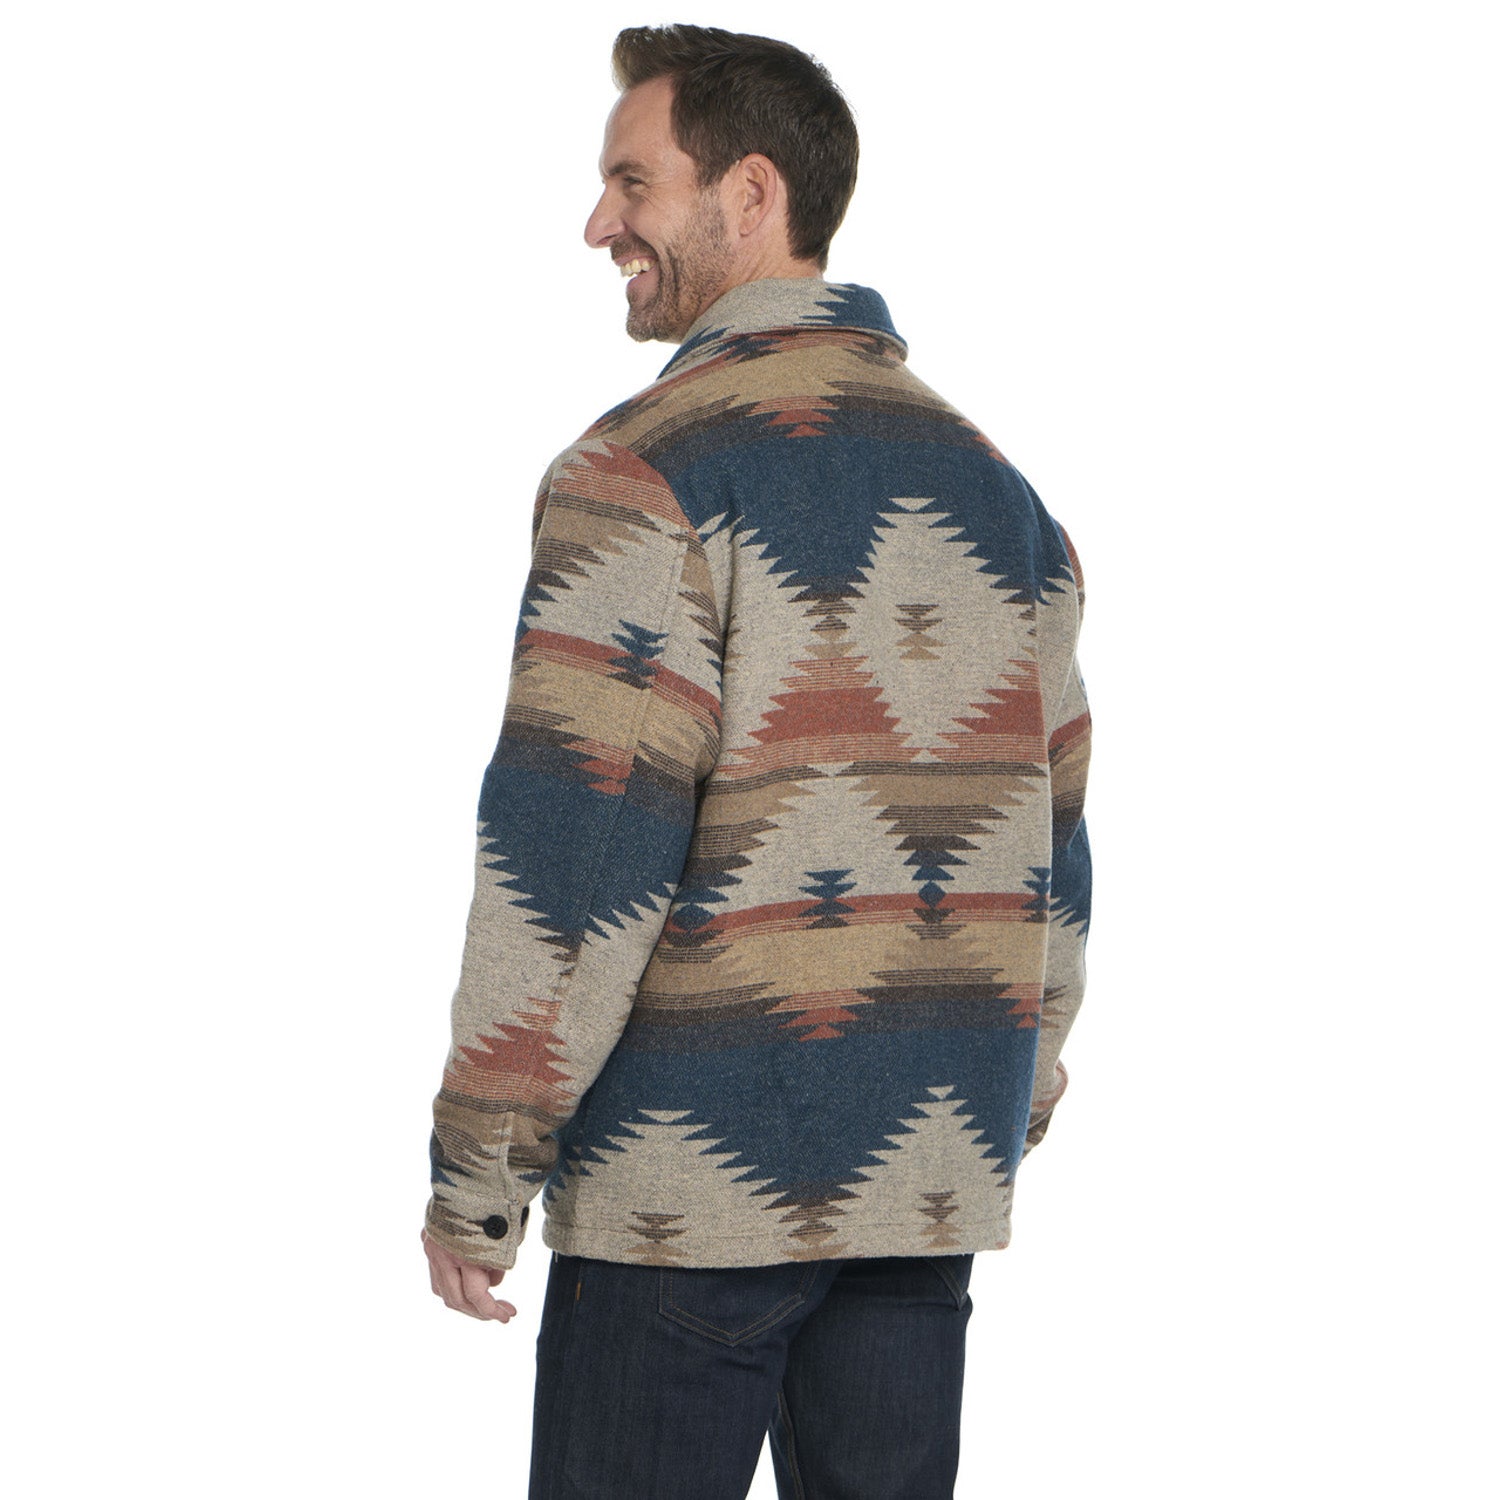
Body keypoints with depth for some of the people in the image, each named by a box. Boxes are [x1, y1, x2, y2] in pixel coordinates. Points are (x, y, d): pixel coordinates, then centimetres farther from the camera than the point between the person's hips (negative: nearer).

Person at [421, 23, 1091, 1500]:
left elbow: (569, 856, -15)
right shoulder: (993, 483, 12)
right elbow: (1049, 840, 15)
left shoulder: (647, 471, -11)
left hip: (694, 1171, -6)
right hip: (936, 1168, 7)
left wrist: (474, 1170, -9)